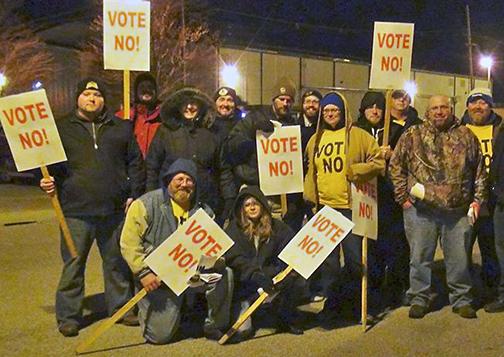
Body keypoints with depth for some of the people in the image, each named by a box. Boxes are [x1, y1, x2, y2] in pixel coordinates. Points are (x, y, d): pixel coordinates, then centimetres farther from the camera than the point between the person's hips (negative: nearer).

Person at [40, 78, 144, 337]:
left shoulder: (121, 128, 13)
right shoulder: (62, 128, 9)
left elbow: (135, 163, 12)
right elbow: (49, 163, 11)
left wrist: (134, 194, 4)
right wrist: (48, 182, -9)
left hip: (115, 209, 2)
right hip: (76, 210, -2)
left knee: (117, 262, 12)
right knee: (73, 264, 2)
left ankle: (120, 307, 27)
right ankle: (68, 316, 15)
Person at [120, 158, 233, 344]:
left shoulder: (203, 211, 4)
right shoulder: (146, 205, -8)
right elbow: (129, 243, -12)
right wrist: (144, 273, -20)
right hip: (157, 279, -3)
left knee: (224, 273, -24)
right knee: (159, 335, -5)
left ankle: (215, 325, -1)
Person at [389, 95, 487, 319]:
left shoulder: (466, 137, 8)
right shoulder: (412, 136, 3)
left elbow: (480, 170, 12)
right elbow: (396, 166, 4)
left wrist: (477, 199, 5)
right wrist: (404, 197, -2)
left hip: (458, 210, 1)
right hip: (420, 209, -1)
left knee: (459, 257, 9)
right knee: (420, 257, 7)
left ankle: (461, 299, 25)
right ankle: (419, 299, 21)